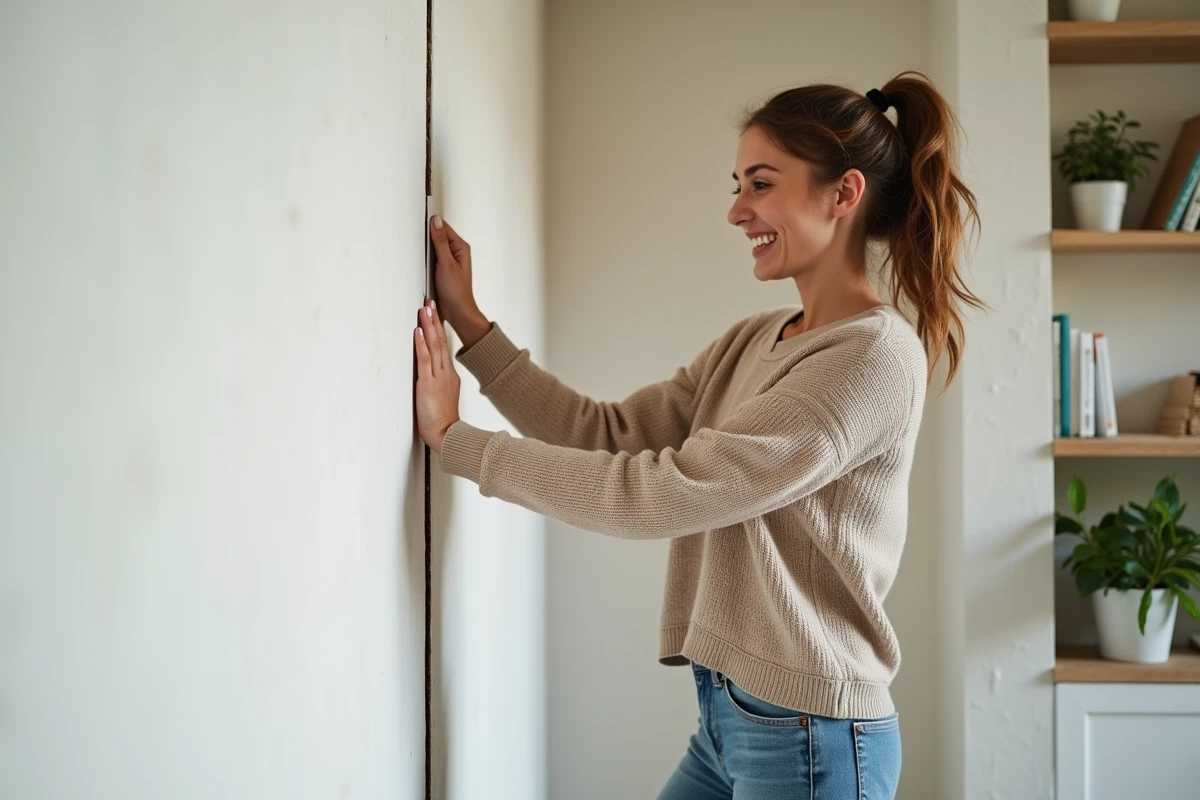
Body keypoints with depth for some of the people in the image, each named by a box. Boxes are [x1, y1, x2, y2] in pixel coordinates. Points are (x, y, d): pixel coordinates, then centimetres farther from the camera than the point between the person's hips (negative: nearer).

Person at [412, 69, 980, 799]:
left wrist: (454, 439, -16)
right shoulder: (753, 341, 8)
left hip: (810, 737, -7)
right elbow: (610, 435, 4)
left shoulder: (876, 357, -18)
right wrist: (471, 325, 0)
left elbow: (658, 492, -22)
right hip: (728, 716, 7)